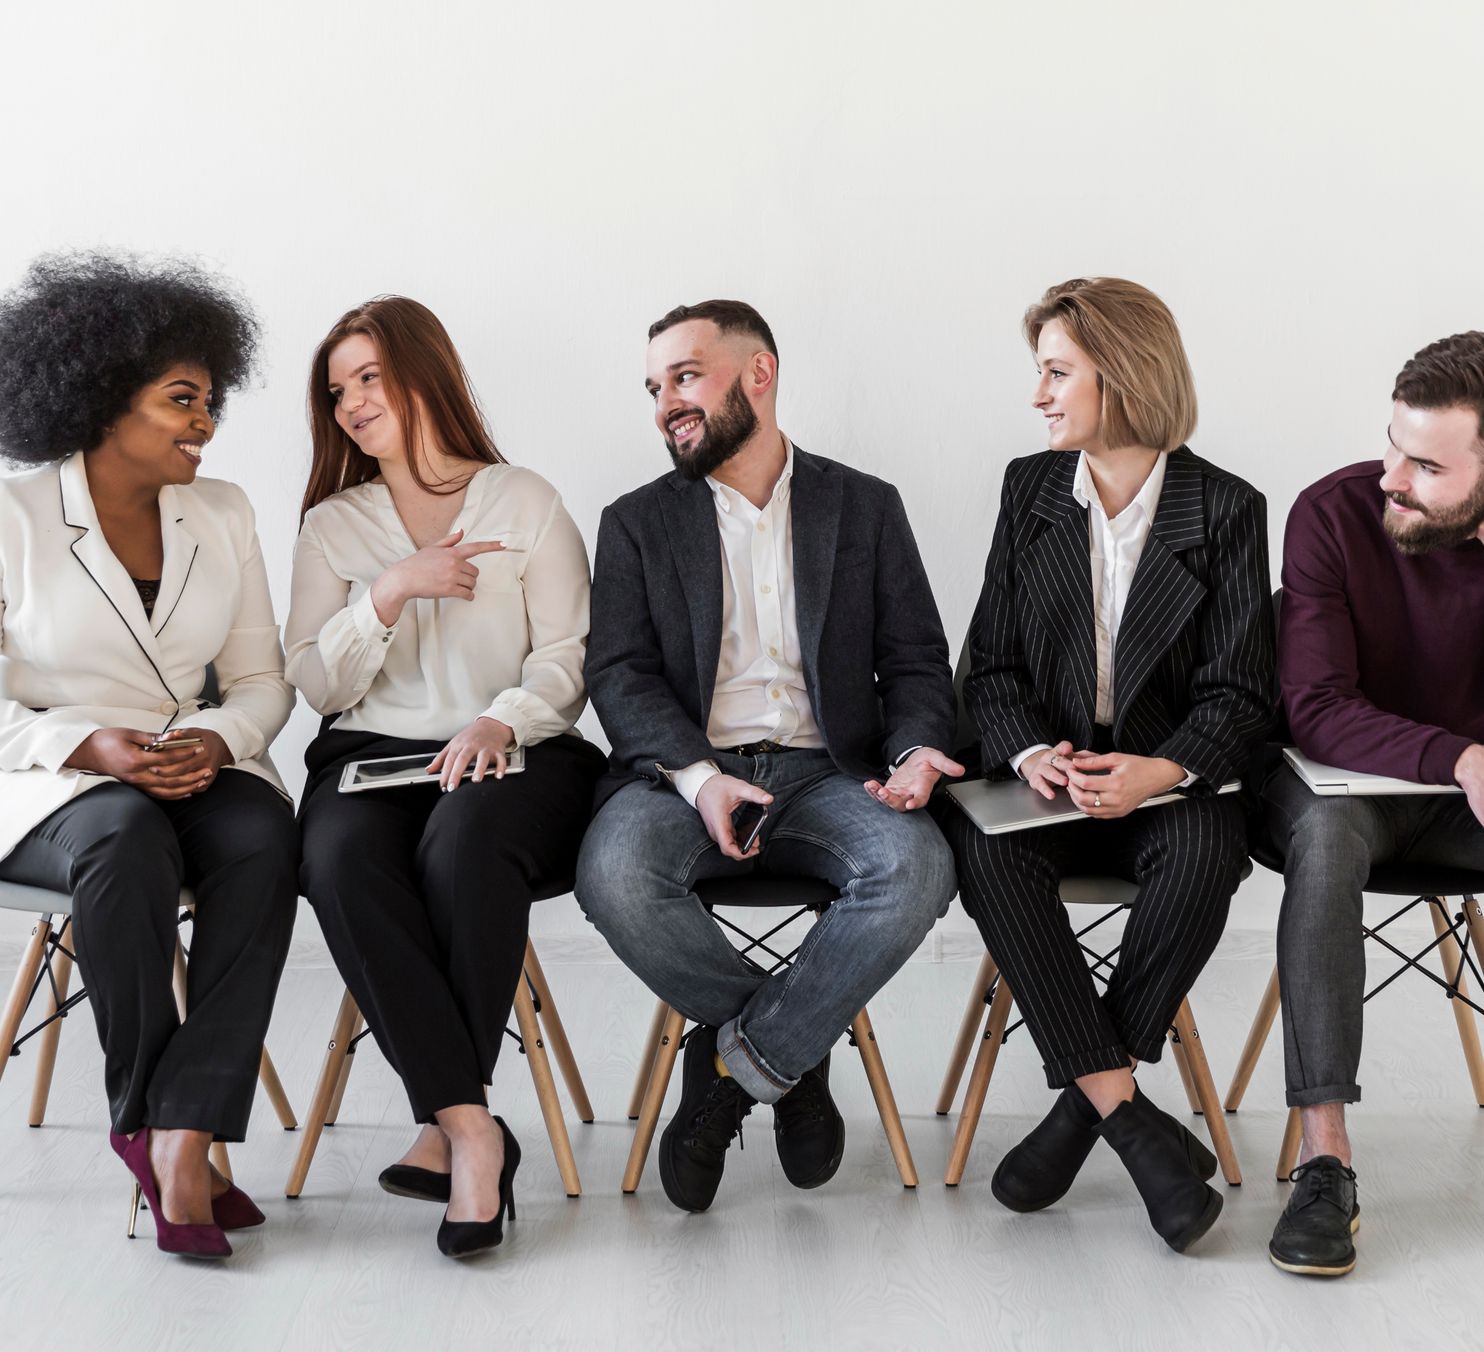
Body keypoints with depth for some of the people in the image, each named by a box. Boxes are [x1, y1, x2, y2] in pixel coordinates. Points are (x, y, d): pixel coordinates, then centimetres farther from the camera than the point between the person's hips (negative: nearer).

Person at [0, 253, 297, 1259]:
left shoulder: (222, 514, 9)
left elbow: (264, 682, 9)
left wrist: (219, 739, -13)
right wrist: (91, 748, -22)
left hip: (197, 768, 3)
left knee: (264, 839, -31)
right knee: (131, 845, -37)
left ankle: (184, 1135, -30)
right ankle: (145, 1118, -17)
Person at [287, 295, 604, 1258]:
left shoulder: (526, 502, 11)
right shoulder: (332, 525, 19)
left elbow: (567, 663, 3)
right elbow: (315, 683, 8)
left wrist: (502, 721, -17)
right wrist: (391, 592, -6)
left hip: (514, 752, -2)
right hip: (371, 754, 2)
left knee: (463, 842, -37)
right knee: (343, 862, -33)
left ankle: (446, 1123, -28)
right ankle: (472, 1128, -34)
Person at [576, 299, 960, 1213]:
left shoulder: (866, 507, 14)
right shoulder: (638, 524, 13)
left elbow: (916, 660, 12)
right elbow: (621, 675, 2)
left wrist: (916, 749, -11)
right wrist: (696, 776, -17)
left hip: (825, 772, 0)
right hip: (684, 771, 0)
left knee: (917, 868, -32)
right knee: (614, 876, -33)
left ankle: (737, 1065, -16)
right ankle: (792, 1055, -9)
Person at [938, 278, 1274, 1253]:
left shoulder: (1226, 508, -1)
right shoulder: (1029, 488, 9)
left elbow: (1239, 694, -5)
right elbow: (992, 664, 7)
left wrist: (1158, 771, -25)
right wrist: (1029, 753, -15)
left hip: (1170, 780, -2)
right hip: (1046, 771, 2)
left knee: (1207, 851, -35)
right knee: (985, 847, -31)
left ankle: (1082, 1104, -21)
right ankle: (1129, 1117, -29)